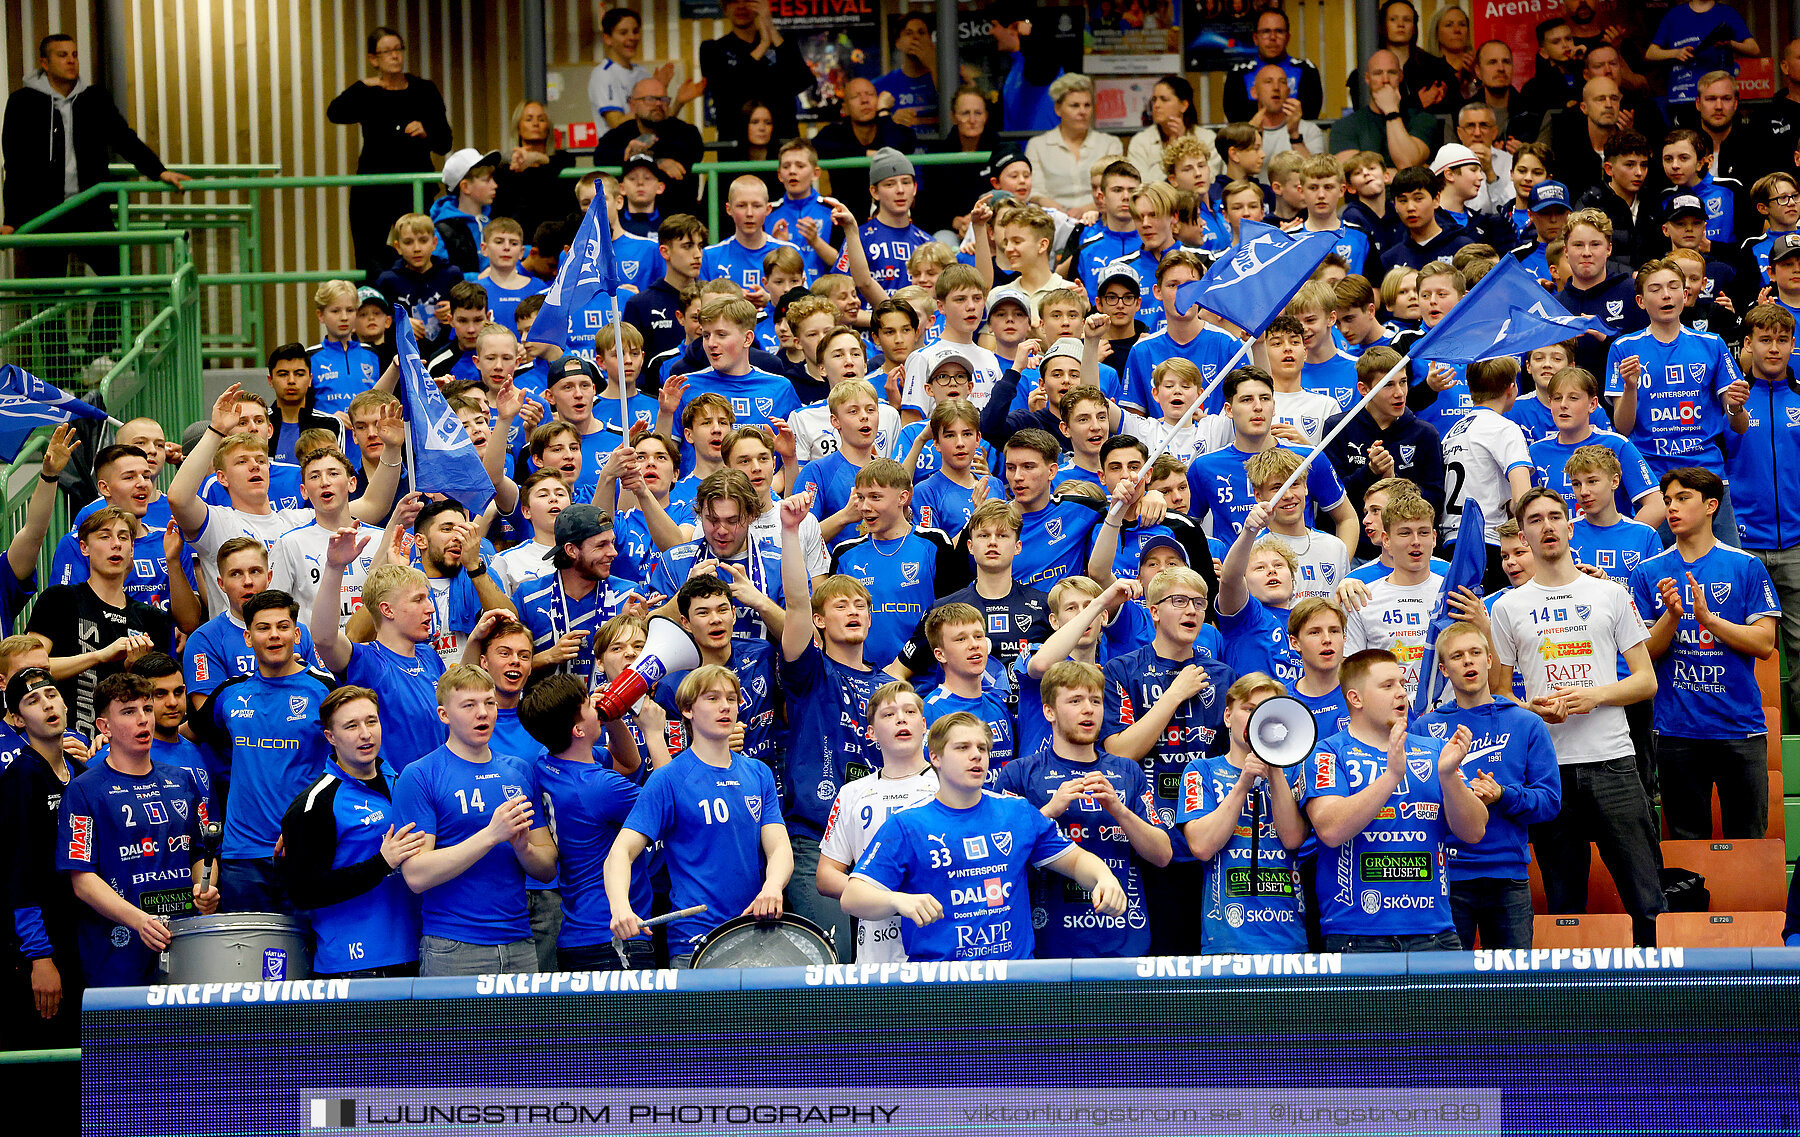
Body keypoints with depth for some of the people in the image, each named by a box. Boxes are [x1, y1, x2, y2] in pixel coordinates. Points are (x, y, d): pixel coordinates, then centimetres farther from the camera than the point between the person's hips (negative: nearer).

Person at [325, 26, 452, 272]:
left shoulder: (424, 91, 8)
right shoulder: (366, 93, 5)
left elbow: (444, 144, 6)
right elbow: (335, 114, -15)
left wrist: (425, 133, -14)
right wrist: (364, 86, -23)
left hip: (416, 188, 0)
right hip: (373, 192, 0)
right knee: (370, 264, -5)